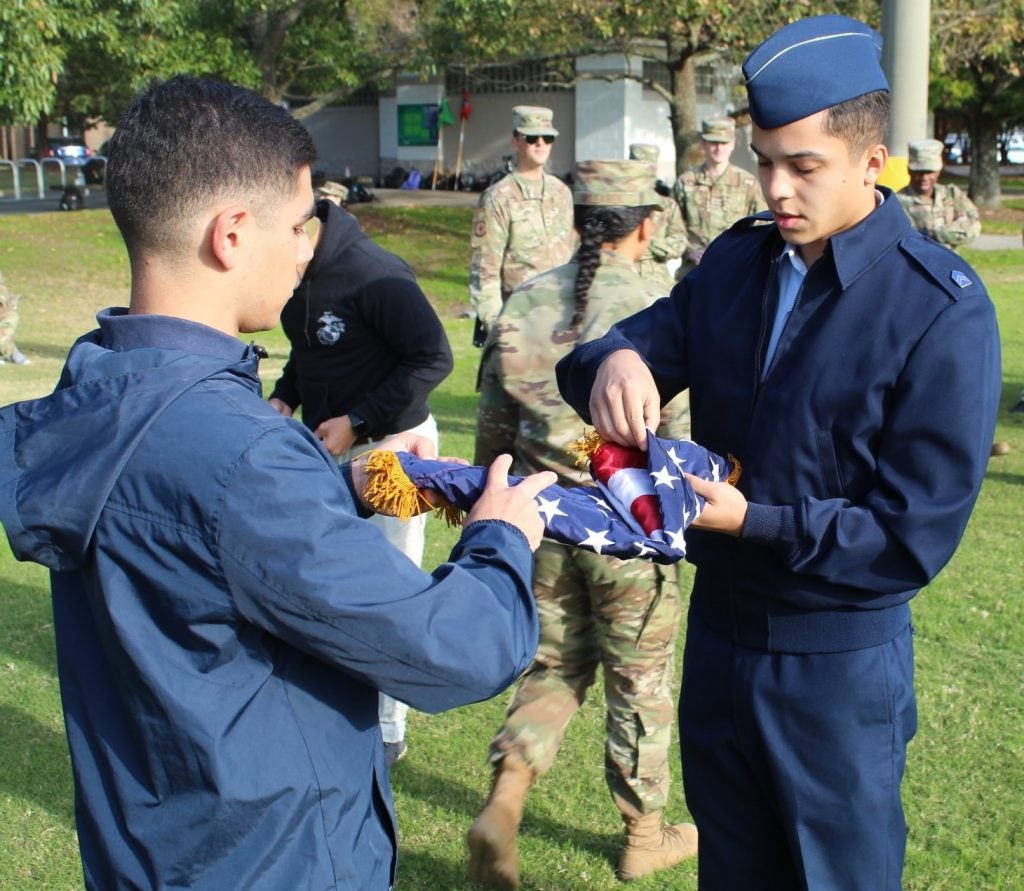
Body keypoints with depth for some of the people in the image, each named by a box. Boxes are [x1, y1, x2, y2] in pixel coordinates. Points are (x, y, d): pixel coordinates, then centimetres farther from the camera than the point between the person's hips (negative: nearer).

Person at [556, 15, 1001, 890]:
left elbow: (916, 533, -19)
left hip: (840, 663, -5)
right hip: (719, 629, 5)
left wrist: (757, 522, -25)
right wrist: (616, 361, -25)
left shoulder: (941, 311, -18)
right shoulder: (738, 261, 0)